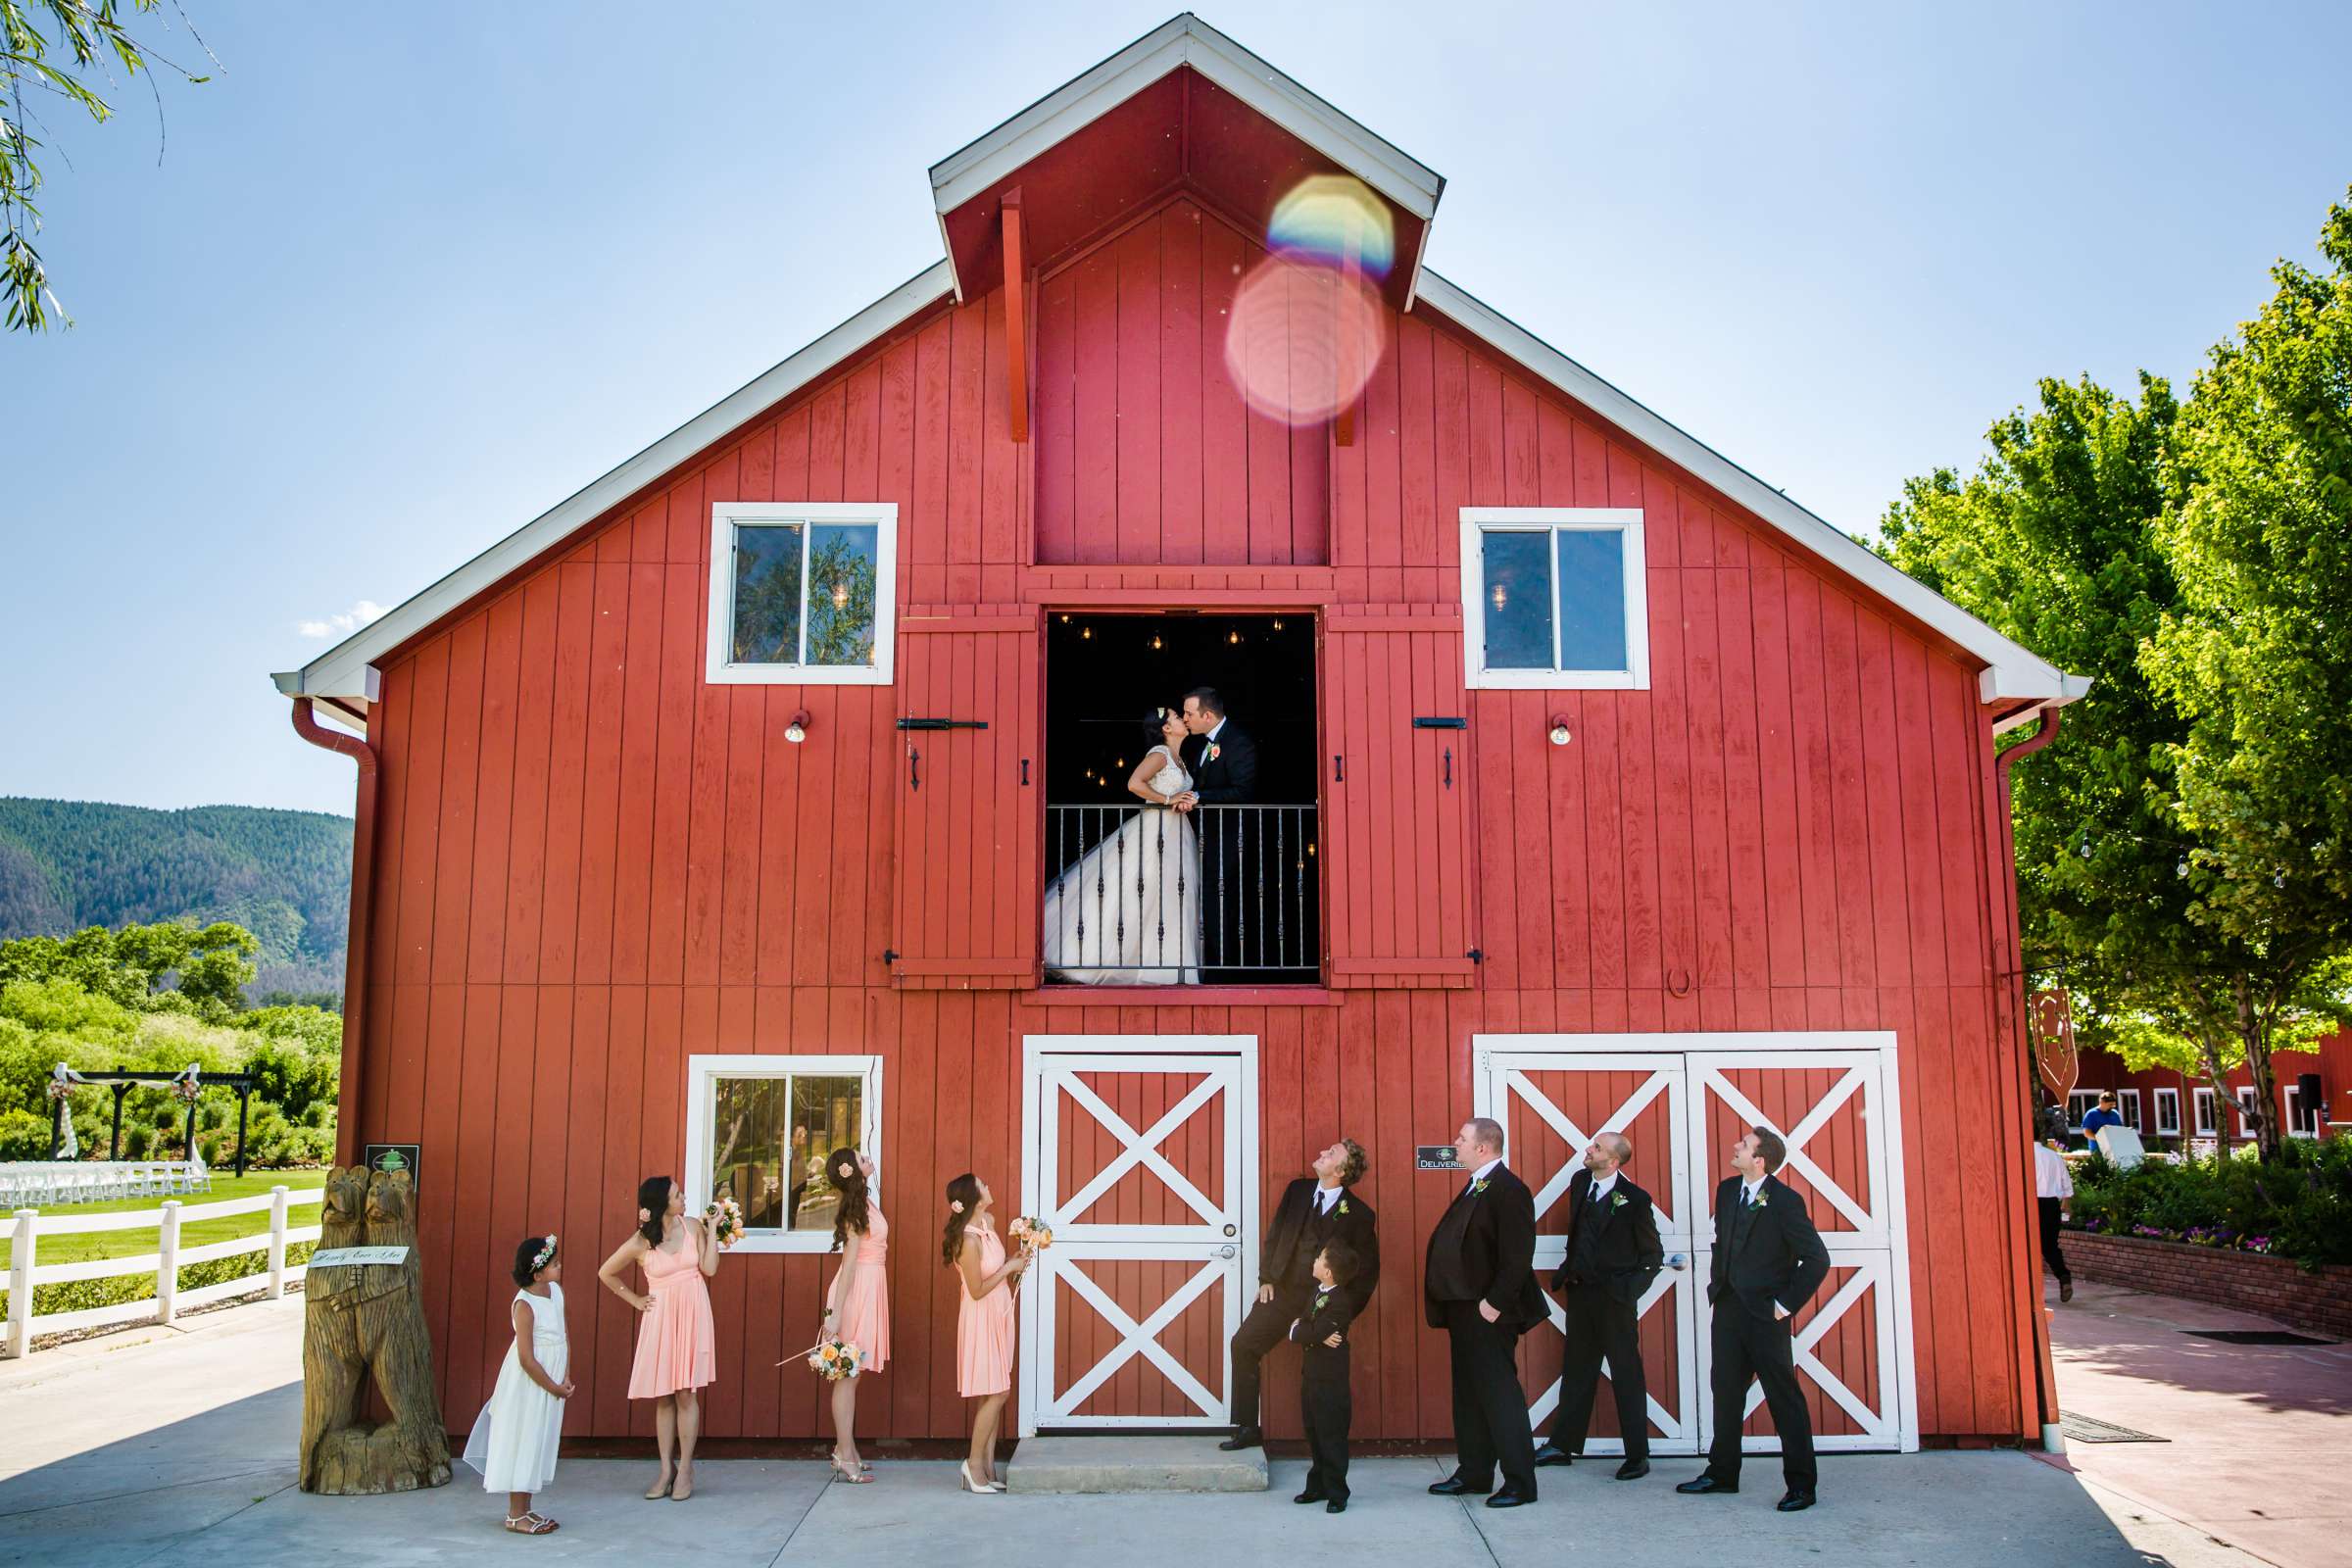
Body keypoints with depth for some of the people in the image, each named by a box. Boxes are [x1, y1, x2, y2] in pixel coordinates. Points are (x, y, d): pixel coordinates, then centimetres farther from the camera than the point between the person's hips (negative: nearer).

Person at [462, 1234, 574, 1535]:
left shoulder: (556, 1291, 1)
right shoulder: (524, 1305, -21)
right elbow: (527, 1359, -22)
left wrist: (566, 1378, -4)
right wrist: (554, 1388, -14)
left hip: (553, 1381, 7)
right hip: (529, 1384, -7)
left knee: (540, 1444, 14)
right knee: (523, 1443, 1)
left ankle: (525, 1509, 24)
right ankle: (516, 1515, 10)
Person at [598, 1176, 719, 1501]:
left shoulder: (693, 1227, 0)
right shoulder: (639, 1243, -5)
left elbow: (709, 1268, -5)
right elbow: (606, 1273, 8)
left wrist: (713, 1229, -6)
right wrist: (635, 1300, 7)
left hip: (692, 1316, 0)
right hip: (660, 1319, 0)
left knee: (686, 1394, -2)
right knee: (663, 1397, 5)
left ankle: (685, 1469, 5)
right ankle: (667, 1469, 13)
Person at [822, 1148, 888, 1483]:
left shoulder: (862, 1202, 11)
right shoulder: (856, 1209, -15)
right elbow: (849, 1262, -20)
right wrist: (835, 1313, -21)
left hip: (867, 1289, 9)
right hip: (856, 1291, -9)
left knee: (851, 1374, 12)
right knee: (848, 1374, -4)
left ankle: (846, 1451, 19)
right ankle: (845, 1457, -1)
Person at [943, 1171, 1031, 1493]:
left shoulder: (988, 1221, 2)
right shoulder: (969, 1241, -24)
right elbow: (977, 1290, -19)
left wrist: (1015, 1262, 2)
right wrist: (1009, 1268, -14)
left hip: (998, 1316, 8)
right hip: (982, 1319, -8)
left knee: (996, 1394, 9)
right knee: (995, 1394, -5)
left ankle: (987, 1467, 15)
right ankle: (974, 1463, 6)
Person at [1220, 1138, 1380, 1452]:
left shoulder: (1360, 1215, -8)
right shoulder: (1298, 1190, 5)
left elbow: (1367, 1272, -2)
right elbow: (1274, 1235, 12)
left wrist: (1343, 1314, -5)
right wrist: (1266, 1278, 4)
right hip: (1282, 1291, 4)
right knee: (1243, 1345, -6)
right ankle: (1247, 1429, 4)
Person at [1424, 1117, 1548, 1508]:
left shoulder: (1508, 1190, -16)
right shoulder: (1473, 1188, 14)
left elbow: (1518, 1256, -22)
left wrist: (1495, 1303, -22)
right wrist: (1453, 1306, 12)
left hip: (1487, 1313, -10)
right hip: (1464, 1311, 10)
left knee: (1499, 1394, -4)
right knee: (1469, 1393, 15)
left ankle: (1520, 1483, 4)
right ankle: (1473, 1473, 25)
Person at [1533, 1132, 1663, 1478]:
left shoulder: (1635, 1199, -12)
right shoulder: (1580, 1182, 5)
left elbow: (1653, 1254, -5)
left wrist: (1630, 1290, -12)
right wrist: (1568, 1272, 10)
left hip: (1614, 1297, -6)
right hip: (1580, 1291, 6)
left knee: (1626, 1375, 2)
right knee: (1577, 1371, 14)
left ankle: (1637, 1456, 11)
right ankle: (1563, 1445, 23)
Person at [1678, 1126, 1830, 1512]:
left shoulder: (1785, 1201, -15)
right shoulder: (1727, 1190, 6)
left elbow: (1817, 1259, -13)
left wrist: (1786, 1304, -12)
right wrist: (1717, 1282, 12)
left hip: (1765, 1313, -7)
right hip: (1727, 1307, 7)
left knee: (1785, 1399, 1)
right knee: (1726, 1393, 13)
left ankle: (1800, 1484, 10)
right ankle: (1721, 1474, 24)